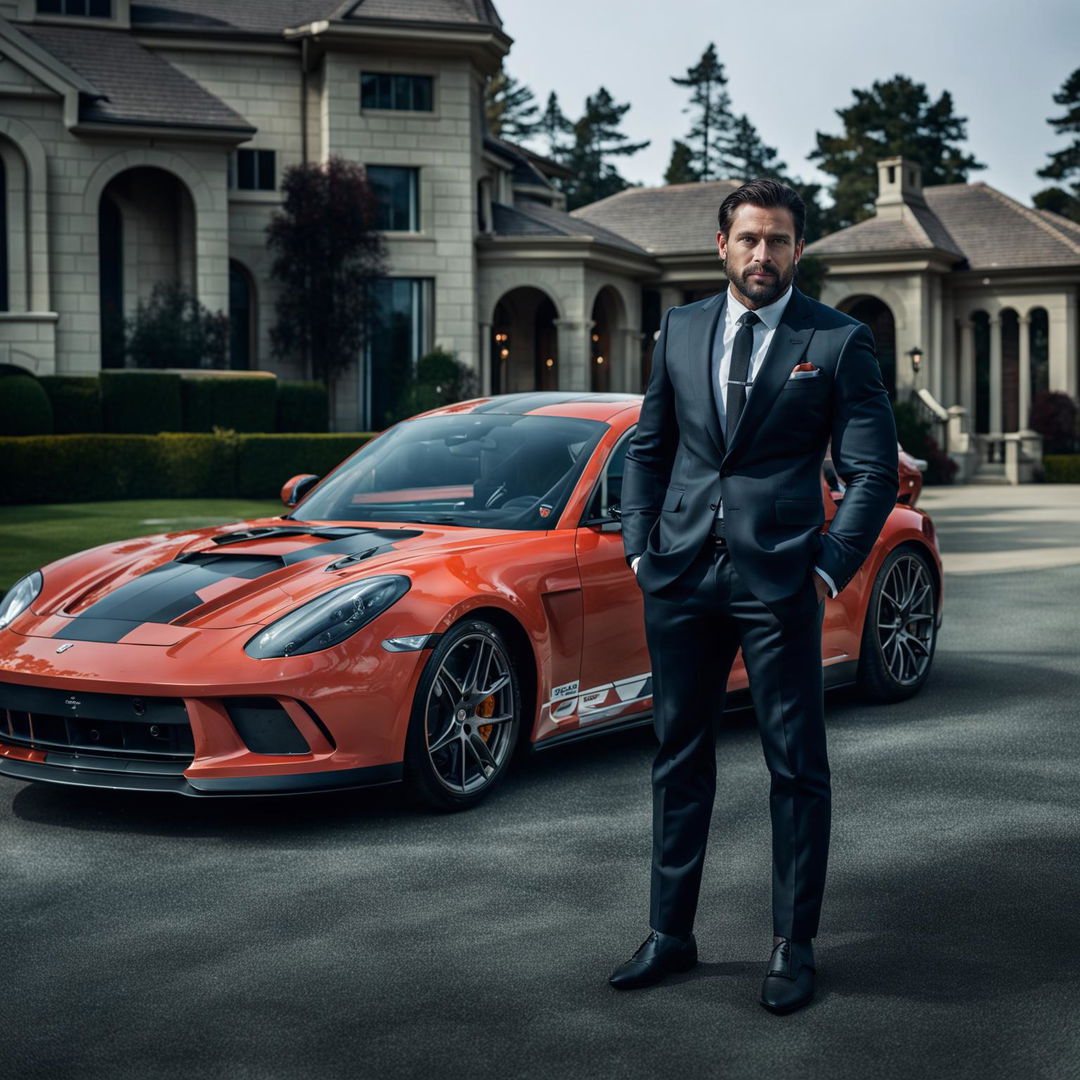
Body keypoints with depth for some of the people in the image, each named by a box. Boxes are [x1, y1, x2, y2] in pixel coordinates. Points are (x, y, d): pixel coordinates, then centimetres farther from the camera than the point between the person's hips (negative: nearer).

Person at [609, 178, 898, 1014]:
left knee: (797, 766, 1)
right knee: (680, 757, 11)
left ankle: (793, 948, 13)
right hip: (681, 576, 4)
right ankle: (671, 935, 23)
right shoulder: (681, 329, 11)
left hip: (778, 579, -4)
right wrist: (641, 546, 7)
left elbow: (874, 470, -2)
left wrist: (831, 568, -9)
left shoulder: (839, 343, -1)